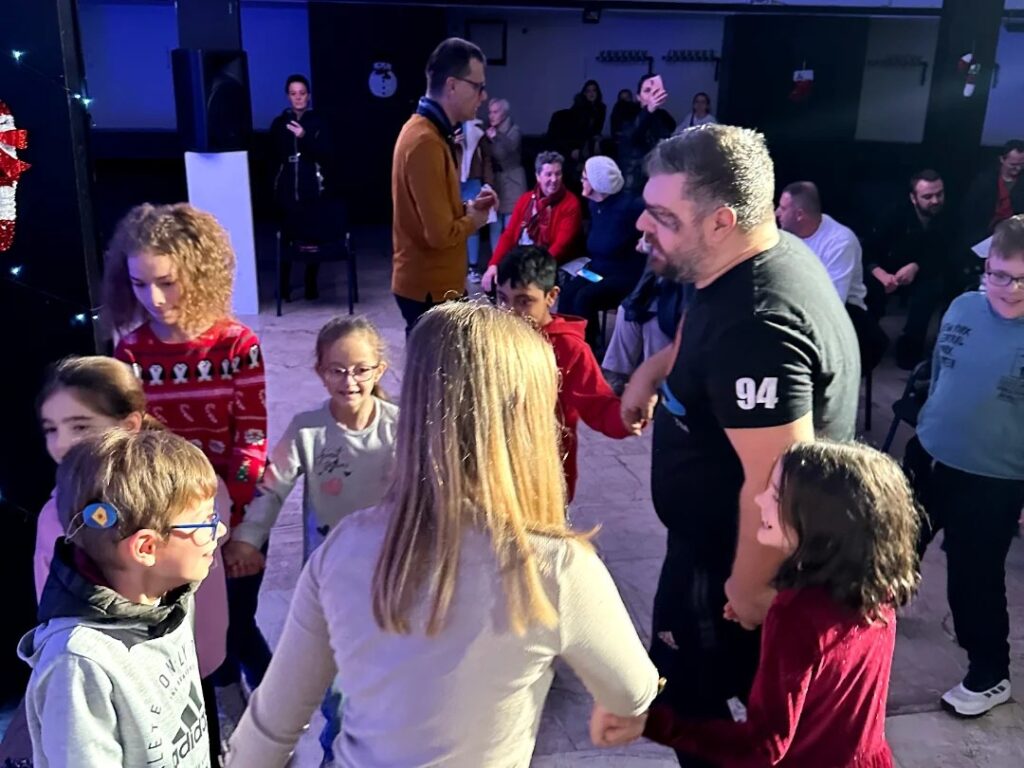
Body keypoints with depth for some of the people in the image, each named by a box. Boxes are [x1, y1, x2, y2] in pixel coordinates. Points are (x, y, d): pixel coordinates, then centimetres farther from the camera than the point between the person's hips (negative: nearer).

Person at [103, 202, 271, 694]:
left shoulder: (238, 344, -14)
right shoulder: (130, 350, -4)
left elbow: (251, 439, -13)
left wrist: (225, 519, -18)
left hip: (233, 514, -3)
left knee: (237, 626, 8)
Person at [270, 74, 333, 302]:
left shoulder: (317, 123, 3)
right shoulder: (279, 123, 7)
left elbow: (325, 157, -5)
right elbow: (273, 157, 11)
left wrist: (304, 137, -17)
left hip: (311, 190, -1)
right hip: (286, 190, 1)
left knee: (312, 236, -2)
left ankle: (311, 285, 12)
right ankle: (284, 287, 6)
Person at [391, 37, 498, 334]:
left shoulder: (428, 130, 10)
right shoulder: (426, 142, -23)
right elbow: (441, 234, -26)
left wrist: (468, 207, 3)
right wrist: (474, 219, -7)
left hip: (435, 282, 10)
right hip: (429, 288, -10)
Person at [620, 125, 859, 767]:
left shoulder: (757, 328, -37)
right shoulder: (776, 253, -3)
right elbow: (706, 338, 19)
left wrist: (749, 590, -21)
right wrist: (655, 369, 5)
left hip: (731, 558, -9)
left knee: (688, 703, 12)